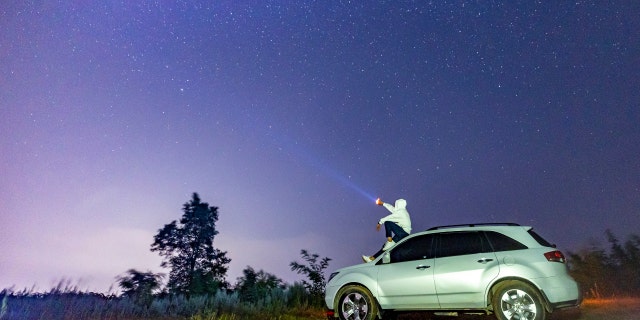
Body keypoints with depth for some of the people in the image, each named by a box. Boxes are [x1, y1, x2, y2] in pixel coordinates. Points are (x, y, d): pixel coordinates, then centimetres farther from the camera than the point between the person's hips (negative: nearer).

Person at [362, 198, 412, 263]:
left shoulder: (400, 212, -8)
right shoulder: (404, 212, 19)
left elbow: (388, 218, -6)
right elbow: (392, 208, 33)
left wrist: (380, 223, 7)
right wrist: (383, 203, 43)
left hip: (403, 233, -9)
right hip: (404, 234, 9)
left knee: (387, 222, -16)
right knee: (386, 246, 5)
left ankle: (390, 241, -15)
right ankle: (372, 258, 3)